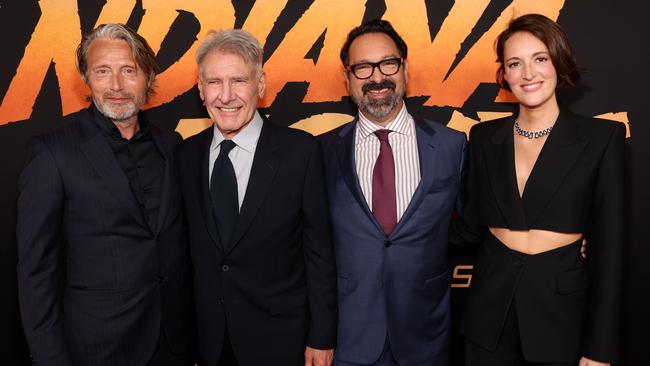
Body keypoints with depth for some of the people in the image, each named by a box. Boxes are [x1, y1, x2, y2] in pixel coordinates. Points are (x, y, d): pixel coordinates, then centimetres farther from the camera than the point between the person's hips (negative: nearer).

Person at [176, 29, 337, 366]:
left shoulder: (300, 151, -13)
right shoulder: (186, 155, -1)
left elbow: (319, 252, -9)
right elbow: (191, 248, 5)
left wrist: (321, 338, -7)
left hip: (280, 338, -3)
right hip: (210, 338, 3)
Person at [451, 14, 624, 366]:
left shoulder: (601, 137, -6)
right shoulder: (484, 137, 3)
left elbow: (608, 246, -6)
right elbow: (471, 226, 6)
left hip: (561, 309, -2)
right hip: (489, 310, 3)